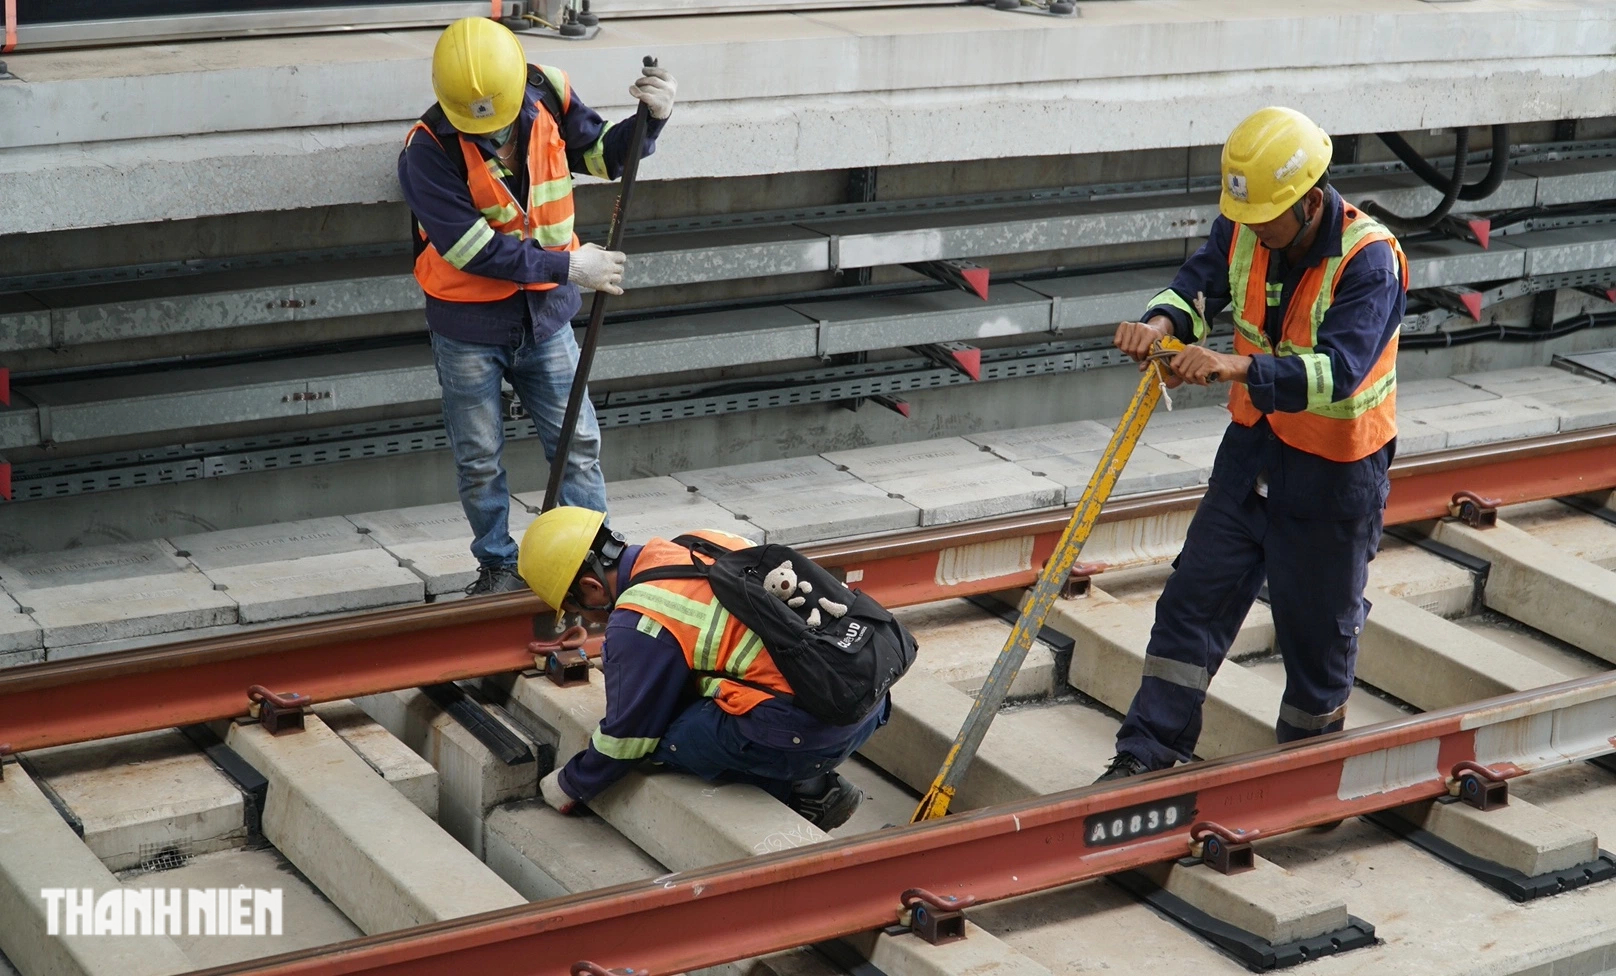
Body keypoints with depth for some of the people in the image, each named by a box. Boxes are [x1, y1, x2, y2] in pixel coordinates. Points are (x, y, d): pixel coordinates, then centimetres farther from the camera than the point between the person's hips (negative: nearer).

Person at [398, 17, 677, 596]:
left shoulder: (548, 101, -10)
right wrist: (568, 267, -22)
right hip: (468, 328, -3)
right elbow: (471, 249, -24)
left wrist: (650, 120, -14)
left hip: (544, 315, 3)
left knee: (578, 443, 9)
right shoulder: (428, 152, -22)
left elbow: (601, 154, 7)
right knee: (479, 461, 10)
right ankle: (498, 565, 28)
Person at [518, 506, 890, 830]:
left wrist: (571, 786, 21)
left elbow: (628, 735, 3)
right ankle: (816, 785, 13)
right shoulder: (700, 544, 12)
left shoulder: (637, 625, -9)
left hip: (807, 731, -9)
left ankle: (801, 794, 4)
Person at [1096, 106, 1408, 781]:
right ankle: (1147, 755, 6)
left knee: (1319, 621, 9)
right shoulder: (1244, 227, -7)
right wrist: (1163, 321, -35)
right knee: (1196, 595, 2)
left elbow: (1338, 370, -37)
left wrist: (1237, 367, -51)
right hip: (1255, 442, 5)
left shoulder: (1369, 261, -26)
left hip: (1336, 470, -5)